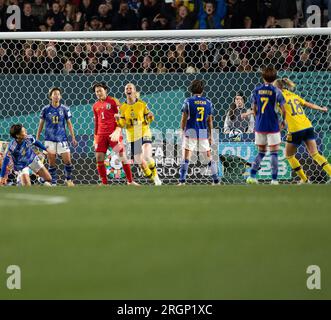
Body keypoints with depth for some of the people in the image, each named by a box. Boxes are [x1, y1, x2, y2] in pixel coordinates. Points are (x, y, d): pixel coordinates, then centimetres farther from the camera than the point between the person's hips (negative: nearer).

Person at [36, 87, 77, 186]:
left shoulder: (65, 109, 3)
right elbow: (41, 124, 9)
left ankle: (68, 180, 15)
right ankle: (53, 182, 9)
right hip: (49, 139, 0)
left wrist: (73, 138, 3)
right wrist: (37, 139, 7)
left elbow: (69, 124, 7)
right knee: (51, 162, 0)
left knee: (67, 160, -6)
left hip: (62, 139, 0)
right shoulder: (46, 109, 2)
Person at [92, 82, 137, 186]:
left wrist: (117, 131, -17)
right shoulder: (95, 106, 15)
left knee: (122, 155, -9)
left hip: (113, 133, -5)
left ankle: (130, 181, -3)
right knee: (99, 158, -3)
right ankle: (104, 183, 5)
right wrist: (95, 137, 19)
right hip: (101, 134, 5)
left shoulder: (113, 101, -1)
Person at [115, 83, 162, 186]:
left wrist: (150, 117, -18)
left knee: (147, 156, -23)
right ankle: (152, 178, 25)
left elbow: (149, 119, 4)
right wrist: (118, 119, -19)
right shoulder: (123, 107, 1)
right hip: (132, 136, 3)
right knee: (139, 160, 4)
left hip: (144, 133, -3)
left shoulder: (142, 104, -4)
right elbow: (122, 124, 1)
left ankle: (155, 176, 0)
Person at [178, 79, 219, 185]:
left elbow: (183, 119, -3)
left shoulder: (188, 101, -3)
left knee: (186, 157, -3)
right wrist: (210, 135, 17)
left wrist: (183, 131, 10)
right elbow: (210, 121, 9)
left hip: (191, 131, -3)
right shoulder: (208, 102, 5)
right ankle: (216, 180, 12)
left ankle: (182, 181, -10)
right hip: (204, 132, 3)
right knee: (209, 157, 12)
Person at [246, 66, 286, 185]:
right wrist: (283, 121, 11)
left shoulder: (257, 90, 2)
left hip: (259, 125, 4)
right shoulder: (276, 91, -8)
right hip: (273, 125, -4)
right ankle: (274, 179, -2)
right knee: (274, 153, 3)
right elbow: (283, 109, -6)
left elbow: (254, 109, 9)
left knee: (261, 152, 16)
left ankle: (252, 175, 5)